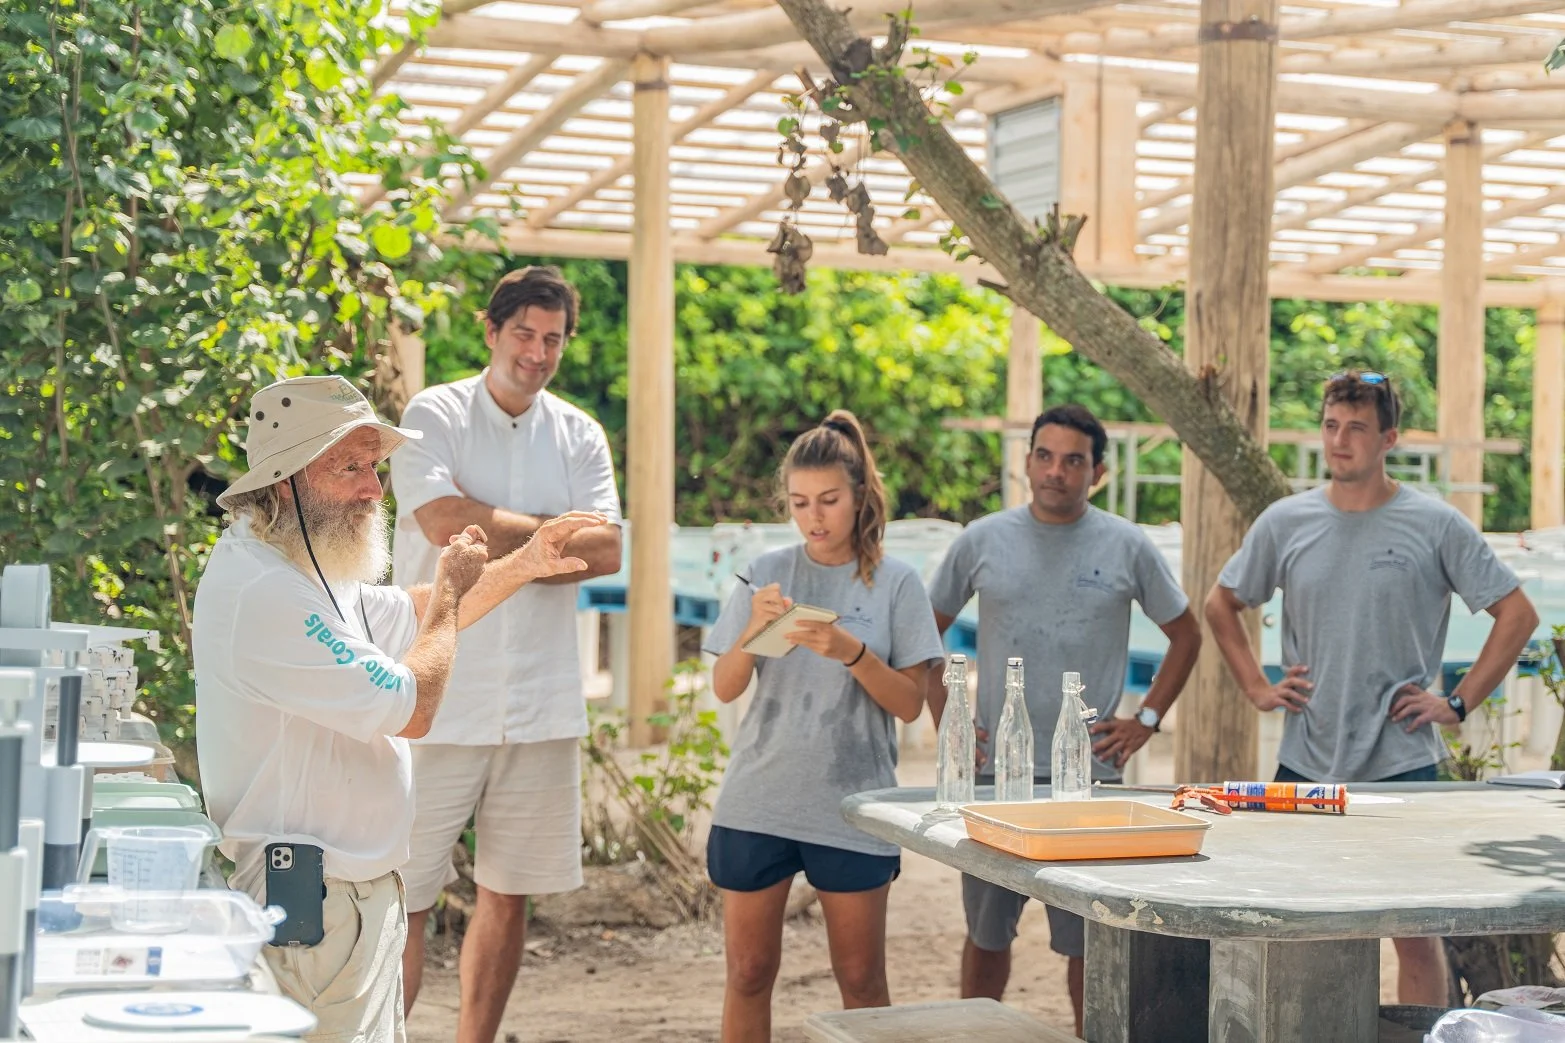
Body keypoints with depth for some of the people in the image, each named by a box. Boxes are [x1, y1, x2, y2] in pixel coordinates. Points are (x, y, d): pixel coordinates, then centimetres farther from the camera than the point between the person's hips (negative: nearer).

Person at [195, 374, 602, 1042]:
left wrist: (524, 564, 17)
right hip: (311, 904, -11)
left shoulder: (299, 570, 12)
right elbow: (411, 709, -21)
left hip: (356, 885, 11)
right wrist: (452, 590, -6)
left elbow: (412, 618, 27)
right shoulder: (263, 592, -24)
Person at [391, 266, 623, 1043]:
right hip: (440, 697, -4)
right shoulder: (436, 416, -1)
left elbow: (607, 551, -1)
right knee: (403, 896, -4)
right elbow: (444, 522, -17)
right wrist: (555, 531, -5)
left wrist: (499, 554, -11)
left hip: (542, 705, 4)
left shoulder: (578, 436, 11)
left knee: (508, 895, 11)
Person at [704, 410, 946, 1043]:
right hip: (758, 800, 1)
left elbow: (910, 704, -4)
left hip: (852, 804, -1)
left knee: (861, 979, 7)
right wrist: (754, 629, -16)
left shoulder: (895, 583, -1)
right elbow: (725, 689, 2)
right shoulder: (768, 573, 2)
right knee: (749, 973, 7)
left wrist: (852, 652, -20)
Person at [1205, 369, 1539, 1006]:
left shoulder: (1436, 525, -4)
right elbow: (1221, 604, 17)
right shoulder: (1285, 522, 4)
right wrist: (1256, 687, 7)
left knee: (1415, 931, 2)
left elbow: (1517, 614, 1)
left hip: (1402, 763, -3)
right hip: (1304, 763, 3)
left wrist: (1459, 703, -4)